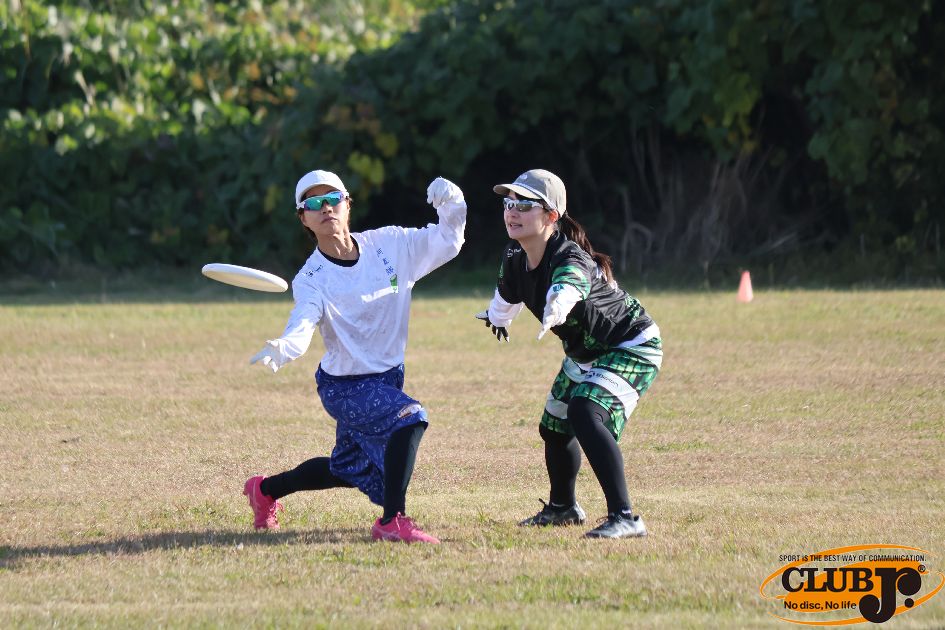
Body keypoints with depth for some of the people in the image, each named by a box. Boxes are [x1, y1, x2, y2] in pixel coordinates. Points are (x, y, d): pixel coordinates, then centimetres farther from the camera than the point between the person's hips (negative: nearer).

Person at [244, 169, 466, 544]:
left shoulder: (389, 245, -6)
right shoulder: (311, 279, -17)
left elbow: (446, 242, -4)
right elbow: (303, 324, -33)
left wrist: (451, 206, -25)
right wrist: (280, 350, -55)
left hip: (388, 377, 6)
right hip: (346, 386, -6)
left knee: (349, 470, 20)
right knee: (409, 416, -31)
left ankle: (265, 490, 43)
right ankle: (392, 521, -26)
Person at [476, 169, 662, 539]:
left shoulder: (569, 259, -35)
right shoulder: (515, 257, -10)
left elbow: (569, 288, -61)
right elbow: (508, 293, 15)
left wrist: (557, 307, -83)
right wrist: (497, 316, 36)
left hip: (632, 348, -9)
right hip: (584, 354, 9)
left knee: (585, 414, -31)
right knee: (554, 427, 21)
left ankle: (624, 518, -32)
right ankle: (563, 508, 49)